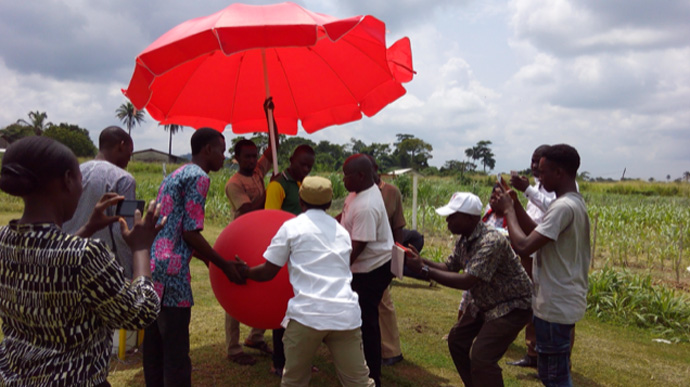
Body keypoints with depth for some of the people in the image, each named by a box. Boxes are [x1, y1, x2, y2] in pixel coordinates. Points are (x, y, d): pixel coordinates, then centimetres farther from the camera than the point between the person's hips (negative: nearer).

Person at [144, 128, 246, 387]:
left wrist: (209, 260, 29)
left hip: (150, 267, 10)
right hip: (171, 271, -9)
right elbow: (190, 232, -13)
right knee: (176, 354, -2)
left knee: (154, 347, 16)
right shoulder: (198, 177, -8)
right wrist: (224, 265, -4)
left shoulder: (174, 175, 21)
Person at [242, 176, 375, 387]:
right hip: (346, 313, 3)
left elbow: (268, 272, 8)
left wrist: (244, 272, 29)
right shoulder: (341, 231, 19)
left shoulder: (291, 227, 6)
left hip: (307, 313, -3)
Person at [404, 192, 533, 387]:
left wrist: (424, 270, -33)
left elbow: (466, 282, -36)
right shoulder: (464, 240, -3)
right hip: (485, 303, 10)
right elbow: (449, 267, 6)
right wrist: (421, 260, -10)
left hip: (511, 305, -9)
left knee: (481, 357, -17)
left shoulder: (491, 241, -32)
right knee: (457, 340, 16)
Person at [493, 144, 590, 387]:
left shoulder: (563, 207, -23)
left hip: (556, 306, -10)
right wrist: (515, 204, 4)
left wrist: (508, 210, -15)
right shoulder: (574, 203, 9)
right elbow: (537, 234, 14)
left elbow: (523, 246, -28)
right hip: (563, 301, 10)